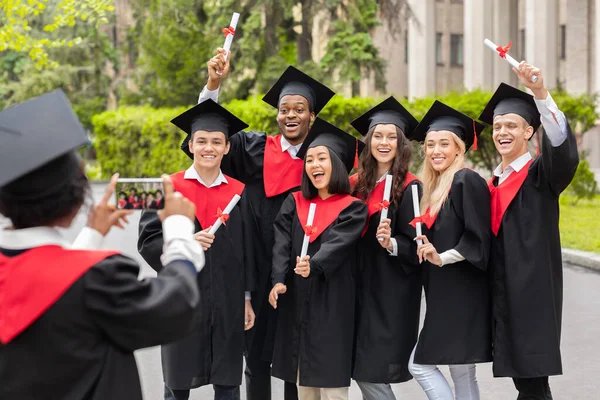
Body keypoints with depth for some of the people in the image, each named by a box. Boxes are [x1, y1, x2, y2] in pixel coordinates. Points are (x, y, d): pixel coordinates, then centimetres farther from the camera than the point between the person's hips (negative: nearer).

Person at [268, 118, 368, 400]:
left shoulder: (352, 208, -2)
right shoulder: (293, 203, 11)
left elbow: (337, 243, -18)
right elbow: (282, 242, -2)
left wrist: (313, 266, -38)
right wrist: (278, 280, -19)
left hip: (332, 303, -4)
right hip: (297, 303, 4)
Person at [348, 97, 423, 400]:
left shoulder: (409, 187, -9)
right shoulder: (358, 183, 8)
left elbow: (416, 245, -12)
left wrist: (390, 243, -28)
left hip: (392, 292, -6)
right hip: (362, 286, 6)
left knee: (371, 373, -7)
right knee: (363, 372, 9)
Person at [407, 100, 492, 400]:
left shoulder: (467, 181, -10)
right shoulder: (434, 187, 16)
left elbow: (477, 237, -17)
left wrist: (442, 258, -20)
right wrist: (426, 248, 1)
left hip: (462, 292, -9)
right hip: (445, 294, 9)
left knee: (420, 365, -9)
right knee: (461, 372, 10)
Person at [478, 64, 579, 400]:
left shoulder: (541, 174, -5)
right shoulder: (495, 183, 16)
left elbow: (563, 149, -27)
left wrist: (540, 93, -40)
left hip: (531, 291, -7)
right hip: (503, 292, 7)